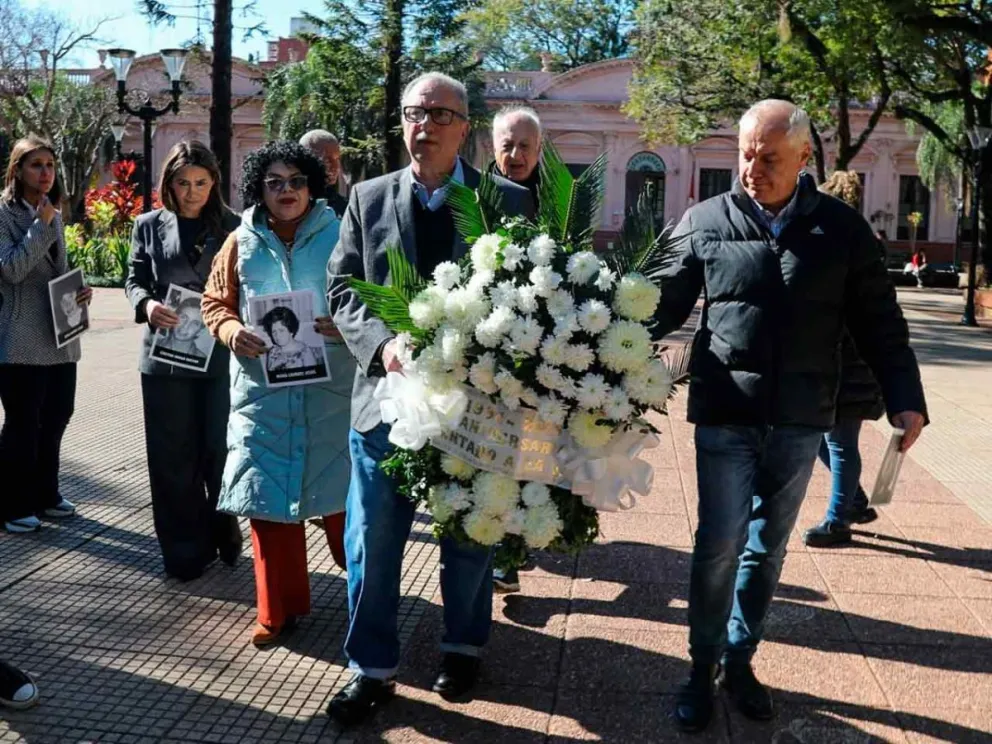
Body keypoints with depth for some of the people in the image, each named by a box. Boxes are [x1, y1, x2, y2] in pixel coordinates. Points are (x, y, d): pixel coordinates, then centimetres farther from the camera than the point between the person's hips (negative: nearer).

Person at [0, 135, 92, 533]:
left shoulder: (54, 215, 15)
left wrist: (81, 289, 2)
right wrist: (41, 225, -18)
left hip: (60, 337, 7)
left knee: (55, 419, 13)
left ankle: (44, 494, 28)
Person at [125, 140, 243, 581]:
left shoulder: (232, 226, 4)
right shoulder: (149, 225, 8)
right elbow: (134, 280, 7)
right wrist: (146, 304, -15)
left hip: (221, 353, -1)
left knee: (221, 451, 3)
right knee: (173, 457, 6)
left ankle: (224, 537, 27)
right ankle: (186, 552, 18)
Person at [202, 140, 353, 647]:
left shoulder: (338, 235, 2)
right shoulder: (242, 243, 9)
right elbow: (215, 303, 13)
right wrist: (232, 332, -9)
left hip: (330, 386, -2)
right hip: (263, 389, 2)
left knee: (339, 490, 5)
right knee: (268, 493, 5)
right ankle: (279, 608, 18)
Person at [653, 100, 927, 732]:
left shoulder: (842, 229, 2)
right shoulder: (705, 222, -1)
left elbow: (879, 323, 6)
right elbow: (665, 303, 2)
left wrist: (905, 398, 0)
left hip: (800, 422, 2)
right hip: (725, 417, -1)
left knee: (767, 548, 13)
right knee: (720, 546, 0)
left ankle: (740, 658, 31)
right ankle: (703, 667, 18)